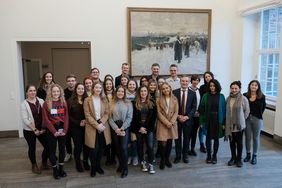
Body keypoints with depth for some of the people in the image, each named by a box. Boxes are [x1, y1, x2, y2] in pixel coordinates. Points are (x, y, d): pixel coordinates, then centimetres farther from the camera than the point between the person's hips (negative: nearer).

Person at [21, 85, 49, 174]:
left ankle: (44, 163, 27)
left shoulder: (41, 101, 1)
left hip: (42, 129, 3)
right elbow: (25, 119, -11)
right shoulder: (24, 104, -7)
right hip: (29, 131, -2)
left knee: (48, 146, 2)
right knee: (32, 148, 11)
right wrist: (34, 129, -14)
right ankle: (34, 165, 32)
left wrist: (44, 128, -5)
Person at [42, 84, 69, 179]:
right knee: (52, 150, 5)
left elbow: (66, 117, 2)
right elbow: (46, 119, -9)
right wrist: (54, 131, -14)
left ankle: (61, 168, 25)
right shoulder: (46, 103, -5)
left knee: (62, 149, 11)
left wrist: (65, 130, -9)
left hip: (62, 129, 3)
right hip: (51, 130, -3)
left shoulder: (63, 102, 5)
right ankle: (55, 169, 20)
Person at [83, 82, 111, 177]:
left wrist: (101, 123, -14)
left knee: (101, 148, 9)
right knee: (94, 149, -2)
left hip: (103, 127, 3)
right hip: (92, 127, -3)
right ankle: (93, 168, 16)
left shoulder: (104, 100, 8)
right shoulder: (87, 100, -1)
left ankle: (98, 166, 27)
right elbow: (87, 115, -7)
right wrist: (96, 125, -15)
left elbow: (107, 113, 2)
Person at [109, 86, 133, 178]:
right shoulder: (111, 104, 5)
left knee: (123, 148, -8)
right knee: (117, 148, 7)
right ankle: (121, 165, 26)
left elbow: (129, 117, -3)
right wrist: (116, 128, -11)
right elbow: (110, 118, 0)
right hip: (115, 129, 2)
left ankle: (125, 168, 6)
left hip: (124, 128, -2)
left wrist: (122, 128, -11)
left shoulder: (128, 103, 2)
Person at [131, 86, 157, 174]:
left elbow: (153, 117, 2)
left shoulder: (152, 103, 6)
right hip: (138, 128, 0)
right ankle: (143, 162, 24)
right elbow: (134, 117, -3)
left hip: (149, 128, 1)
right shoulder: (135, 103, 1)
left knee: (150, 146, -4)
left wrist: (147, 128, -7)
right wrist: (140, 128, -10)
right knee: (140, 146, 8)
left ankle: (150, 164, 8)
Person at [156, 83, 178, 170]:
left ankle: (167, 159, 23)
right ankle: (162, 160, 13)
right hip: (162, 124, -2)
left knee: (170, 142, 7)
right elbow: (159, 113, -5)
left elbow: (176, 112, 1)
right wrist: (166, 122, -13)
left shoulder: (174, 99, 5)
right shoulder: (159, 100, -1)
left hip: (172, 123, 2)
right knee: (163, 143, -6)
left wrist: (171, 122, -11)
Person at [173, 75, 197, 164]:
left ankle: (185, 155, 23)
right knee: (177, 138, 7)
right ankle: (178, 156, 20)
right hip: (177, 119, 0)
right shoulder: (175, 92, 0)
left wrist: (187, 116, -11)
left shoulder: (192, 93, 2)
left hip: (188, 119, 1)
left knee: (187, 138, 9)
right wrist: (178, 116, -10)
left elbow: (194, 107, 0)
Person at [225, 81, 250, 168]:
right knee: (232, 142, 13)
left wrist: (241, 119, 0)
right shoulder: (228, 98, 2)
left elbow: (247, 111, -2)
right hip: (230, 124, 4)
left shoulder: (243, 99, -10)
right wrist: (226, 122, 7)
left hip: (239, 125, -3)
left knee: (239, 142, 8)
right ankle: (233, 158, 29)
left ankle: (239, 159, 24)